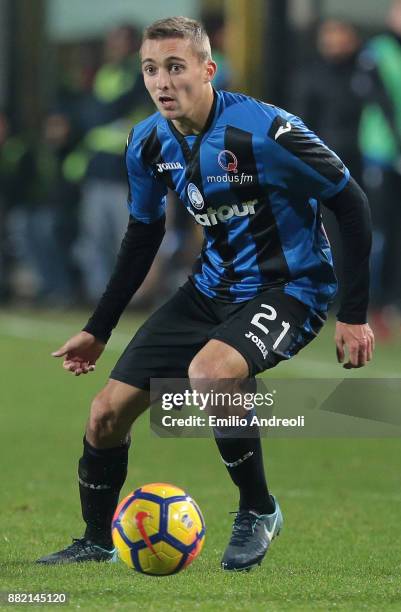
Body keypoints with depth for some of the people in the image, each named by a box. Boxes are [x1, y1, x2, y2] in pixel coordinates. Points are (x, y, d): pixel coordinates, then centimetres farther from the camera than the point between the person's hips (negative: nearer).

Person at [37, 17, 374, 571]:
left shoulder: (265, 131, -23)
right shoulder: (148, 144, -2)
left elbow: (351, 204, -15)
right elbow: (143, 234, 15)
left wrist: (355, 314, -16)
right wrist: (97, 330, 17)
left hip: (290, 287, -7)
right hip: (213, 290, 7)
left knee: (208, 373, -36)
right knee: (108, 411, 0)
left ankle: (258, 511, -11)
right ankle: (96, 543, 25)